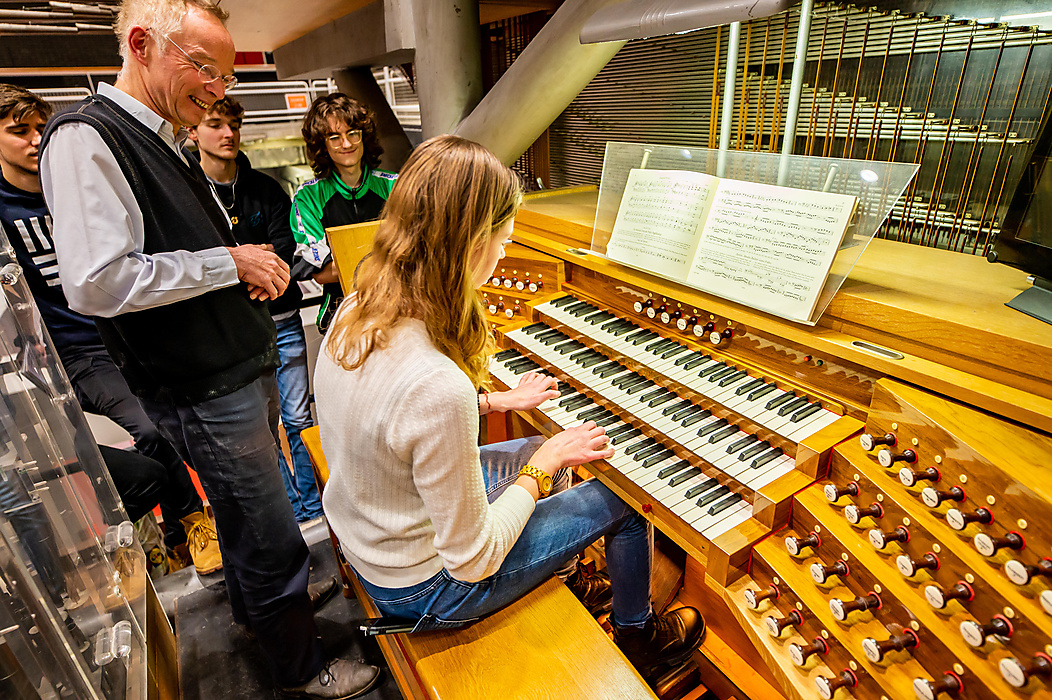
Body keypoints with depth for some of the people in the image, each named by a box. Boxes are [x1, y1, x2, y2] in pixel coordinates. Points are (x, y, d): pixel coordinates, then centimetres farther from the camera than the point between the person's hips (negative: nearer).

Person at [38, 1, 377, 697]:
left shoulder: (170, 143, 14)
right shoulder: (85, 137, -15)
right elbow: (97, 283, -24)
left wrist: (254, 265, 2)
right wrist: (230, 262, -18)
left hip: (242, 367, 9)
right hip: (203, 390, -9)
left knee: (244, 508, 26)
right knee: (273, 539, 4)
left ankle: (256, 605, 50)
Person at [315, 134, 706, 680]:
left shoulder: (354, 314, -12)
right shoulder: (438, 386, -39)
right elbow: (472, 561, -26)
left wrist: (495, 401, 8)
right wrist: (544, 463, -14)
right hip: (420, 589, -7)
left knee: (538, 451, 24)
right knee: (621, 500, 5)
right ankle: (638, 638, 36)